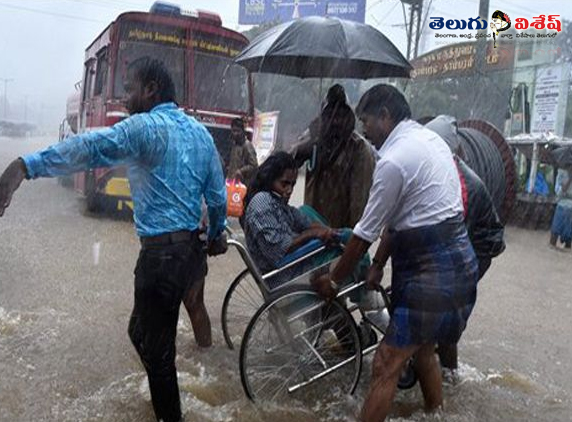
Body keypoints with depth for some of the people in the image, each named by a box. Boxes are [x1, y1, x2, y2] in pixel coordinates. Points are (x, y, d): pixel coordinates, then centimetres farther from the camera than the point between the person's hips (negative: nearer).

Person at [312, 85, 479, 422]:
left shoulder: (394, 160, -19)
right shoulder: (429, 138, 11)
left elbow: (364, 234, -12)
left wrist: (334, 280, 2)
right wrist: (379, 264, 17)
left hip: (432, 272, -10)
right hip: (456, 260, 10)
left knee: (386, 367, -2)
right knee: (423, 348, 25)